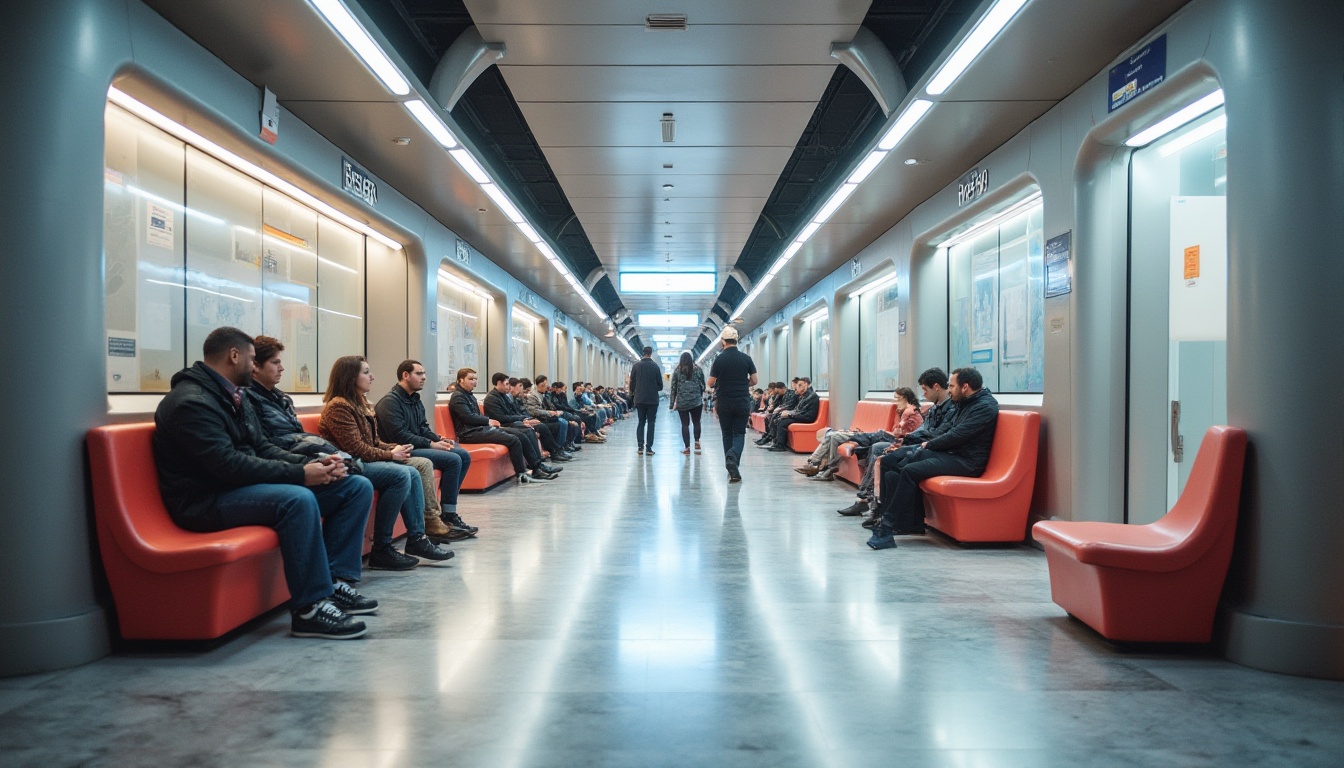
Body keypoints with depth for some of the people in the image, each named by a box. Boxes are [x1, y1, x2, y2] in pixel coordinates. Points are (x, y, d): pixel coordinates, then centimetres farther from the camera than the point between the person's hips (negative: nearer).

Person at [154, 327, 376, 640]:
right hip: (206, 500, -10)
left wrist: (311, 462, -3)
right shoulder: (190, 402, -16)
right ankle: (309, 608, -27)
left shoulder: (236, 397, 15)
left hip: (245, 486, 10)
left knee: (357, 487, 0)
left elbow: (262, 447, 14)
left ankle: (335, 580, -6)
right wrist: (300, 474, -24)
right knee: (298, 499, -38)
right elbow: (228, 465, -25)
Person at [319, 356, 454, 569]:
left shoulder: (360, 403, 18)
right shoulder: (338, 407, -13)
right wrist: (390, 455, -10)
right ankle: (380, 550, -21)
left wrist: (394, 448, 1)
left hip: (363, 463, 10)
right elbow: (356, 449, -18)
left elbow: (372, 442, 20)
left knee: (413, 473, -7)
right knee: (401, 475, -26)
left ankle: (417, 541, -9)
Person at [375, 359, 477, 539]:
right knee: (453, 460, -23)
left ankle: (447, 513, 0)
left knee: (464, 455, 0)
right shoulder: (390, 401, -13)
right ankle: (447, 516, -14)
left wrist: (439, 439, -2)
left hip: (419, 446, 10)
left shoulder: (415, 400, 17)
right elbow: (398, 435, -22)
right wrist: (430, 444, -20)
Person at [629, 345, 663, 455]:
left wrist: (633, 392, 16)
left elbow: (632, 382, 0)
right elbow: (660, 385, -2)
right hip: (652, 399, -2)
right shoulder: (655, 366, -4)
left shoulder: (636, 366, -1)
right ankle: (649, 448, -2)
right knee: (651, 423, 3)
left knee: (641, 422, 11)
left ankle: (640, 446, 3)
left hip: (639, 399, 2)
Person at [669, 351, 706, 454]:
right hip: (696, 401, 0)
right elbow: (703, 385, 6)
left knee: (685, 424, 4)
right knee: (696, 422, 13)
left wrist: (672, 403, 7)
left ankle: (687, 447, 3)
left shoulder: (677, 371, 3)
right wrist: (702, 398, 18)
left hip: (682, 402, 0)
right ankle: (697, 442, -1)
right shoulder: (698, 370, 4)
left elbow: (673, 388, 3)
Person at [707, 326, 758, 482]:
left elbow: (711, 383, -4)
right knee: (739, 433, 5)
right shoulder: (746, 358, -2)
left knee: (727, 434, 11)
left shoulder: (719, 359, -7)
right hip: (743, 402, 0)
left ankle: (732, 470, 14)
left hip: (724, 403, 0)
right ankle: (733, 456, -25)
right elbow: (754, 381, 3)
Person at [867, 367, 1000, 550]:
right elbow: (949, 430, 20)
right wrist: (929, 443, 3)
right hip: (953, 453, 10)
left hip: (967, 461, -10)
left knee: (910, 471, -22)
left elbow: (957, 435, -19)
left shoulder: (985, 407, -14)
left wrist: (929, 444, -5)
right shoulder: (967, 403, 17)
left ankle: (889, 526, -16)